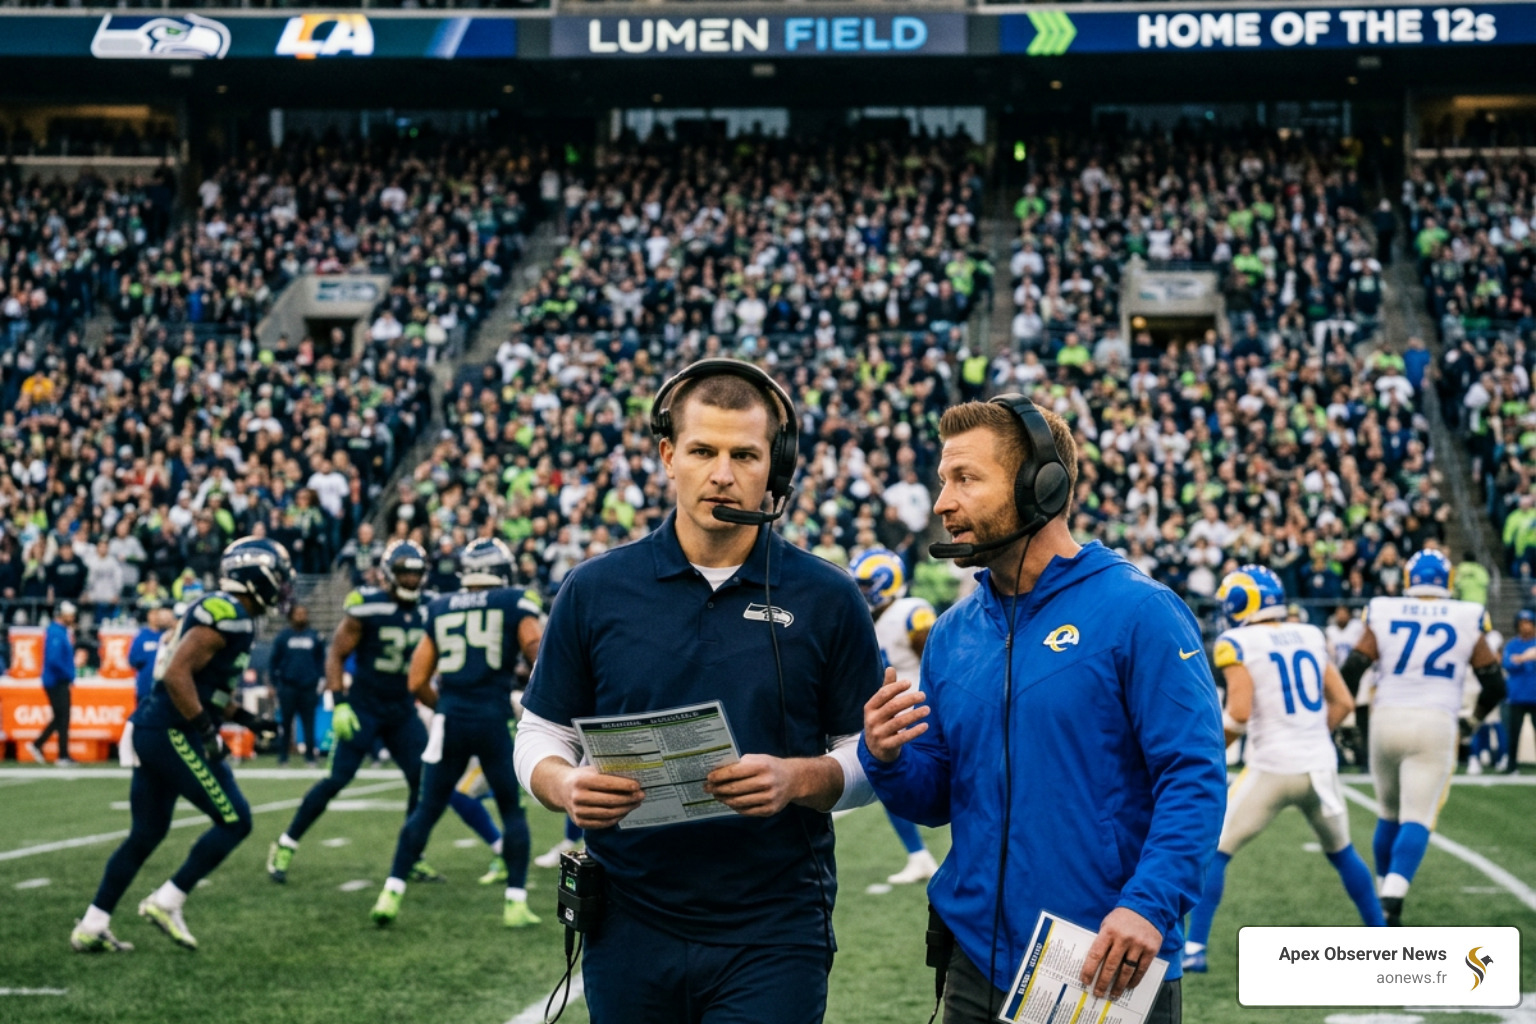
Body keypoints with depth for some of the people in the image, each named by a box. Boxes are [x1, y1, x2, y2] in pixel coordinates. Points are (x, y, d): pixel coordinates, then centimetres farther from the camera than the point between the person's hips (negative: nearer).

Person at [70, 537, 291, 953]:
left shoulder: (223, 612, 17)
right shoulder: (229, 615, -14)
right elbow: (177, 674, -22)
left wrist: (245, 718, 19)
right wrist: (205, 731, -18)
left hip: (152, 731, 10)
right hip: (173, 733, -10)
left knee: (147, 833, 15)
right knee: (234, 821, -2)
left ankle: (92, 927, 15)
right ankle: (166, 903, 0)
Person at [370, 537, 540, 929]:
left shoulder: (440, 610, 12)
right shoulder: (515, 603, 3)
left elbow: (417, 683, 12)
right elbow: (536, 649, -12)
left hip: (450, 720, 3)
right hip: (495, 720, -3)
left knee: (427, 809, 12)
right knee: (512, 811, 11)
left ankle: (391, 893, 7)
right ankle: (516, 902, 6)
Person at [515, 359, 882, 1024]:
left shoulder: (827, 600, 1)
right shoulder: (596, 591, 4)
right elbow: (541, 737, 8)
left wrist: (800, 780, -17)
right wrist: (566, 787, -13)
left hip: (772, 936, -2)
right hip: (629, 930, 2)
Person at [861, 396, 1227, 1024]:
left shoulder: (1136, 612, -9)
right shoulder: (953, 634, 8)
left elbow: (1195, 777, -14)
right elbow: (936, 801, 13)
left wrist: (1148, 905, -25)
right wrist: (887, 759, -7)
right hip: (978, 966, 5)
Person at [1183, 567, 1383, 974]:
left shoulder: (1238, 643, -6)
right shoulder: (1311, 636, 10)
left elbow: (1239, 713, -15)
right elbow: (1343, 702, 10)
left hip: (1272, 768, -5)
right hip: (1321, 765, 5)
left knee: (1214, 852, 5)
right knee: (1342, 852, 25)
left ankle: (1194, 948, -2)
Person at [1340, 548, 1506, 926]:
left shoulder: (1383, 615, 3)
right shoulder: (1467, 622, 4)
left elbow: (1349, 674, -2)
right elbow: (1495, 686, 10)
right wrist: (1477, 717, 29)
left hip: (1386, 721, 2)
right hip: (1435, 725, -2)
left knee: (1390, 815, 18)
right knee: (1416, 821, -5)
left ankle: (1385, 898, 26)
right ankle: (1392, 898, -24)